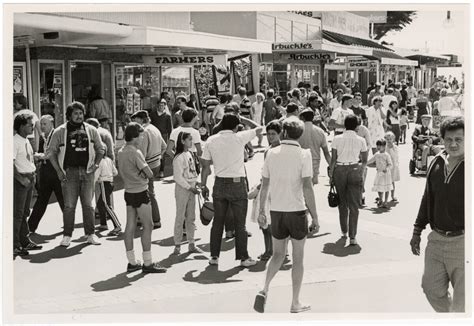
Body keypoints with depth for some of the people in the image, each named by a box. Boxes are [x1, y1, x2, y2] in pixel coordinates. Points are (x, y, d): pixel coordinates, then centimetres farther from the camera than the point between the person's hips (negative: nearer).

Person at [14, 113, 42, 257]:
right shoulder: (15, 141, -14)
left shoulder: (26, 141, 14)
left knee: (25, 212, 16)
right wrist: (21, 179, -23)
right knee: (17, 213, -7)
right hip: (20, 180, -9)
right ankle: (14, 245, -4)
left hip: (30, 179, 9)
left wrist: (33, 172, 13)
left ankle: (24, 241, 26)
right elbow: (11, 163, -20)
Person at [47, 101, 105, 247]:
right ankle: (67, 235, 8)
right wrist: (58, 171, -5)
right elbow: (51, 152, 2)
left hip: (87, 171, 2)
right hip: (69, 172, -2)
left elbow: (101, 149, 15)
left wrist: (96, 164, 1)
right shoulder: (60, 131, 0)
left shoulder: (91, 130, 7)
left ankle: (90, 234, 14)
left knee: (88, 205, 6)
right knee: (69, 206, -1)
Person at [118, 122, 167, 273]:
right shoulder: (135, 152, -17)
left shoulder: (121, 152, 9)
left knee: (130, 226, 9)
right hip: (140, 192, -8)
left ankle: (132, 262, 15)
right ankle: (147, 263, 1)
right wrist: (144, 175, 3)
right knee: (148, 226, -2)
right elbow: (150, 174, -17)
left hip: (128, 192, 9)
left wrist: (138, 175, -1)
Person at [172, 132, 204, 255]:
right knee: (180, 217, -1)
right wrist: (190, 187, -17)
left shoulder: (189, 154, 11)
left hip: (191, 188, 8)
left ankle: (191, 245, 19)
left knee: (191, 218, 11)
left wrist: (195, 183, 6)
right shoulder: (179, 157, -15)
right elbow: (178, 177, -18)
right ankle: (177, 245, 7)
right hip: (182, 189, -8)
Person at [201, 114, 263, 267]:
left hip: (219, 184, 3)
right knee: (240, 223, 4)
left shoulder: (211, 140, 3)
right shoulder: (239, 137, -6)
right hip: (237, 183, -3)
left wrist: (203, 185, 11)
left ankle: (214, 256, 16)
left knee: (218, 221, 12)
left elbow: (205, 166, 4)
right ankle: (243, 257, 8)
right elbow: (259, 129, 7)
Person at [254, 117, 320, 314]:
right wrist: (315, 218, -10)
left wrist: (261, 210, 16)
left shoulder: (272, 153, 1)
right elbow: (307, 188, -15)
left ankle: (265, 290, -1)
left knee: (278, 254, 19)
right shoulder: (303, 155, -10)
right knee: (298, 258, 10)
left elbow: (264, 185, 5)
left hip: (276, 211, 3)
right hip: (297, 211, -3)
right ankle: (295, 303, 17)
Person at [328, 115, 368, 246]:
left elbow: (333, 159, -4)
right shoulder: (361, 140, 0)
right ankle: (352, 237, -5)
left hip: (339, 171, 1)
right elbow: (364, 161, 6)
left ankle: (344, 232, 26)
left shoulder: (337, 139, -3)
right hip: (355, 171, -1)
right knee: (354, 205, 2)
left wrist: (331, 175, 4)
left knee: (342, 203, 17)